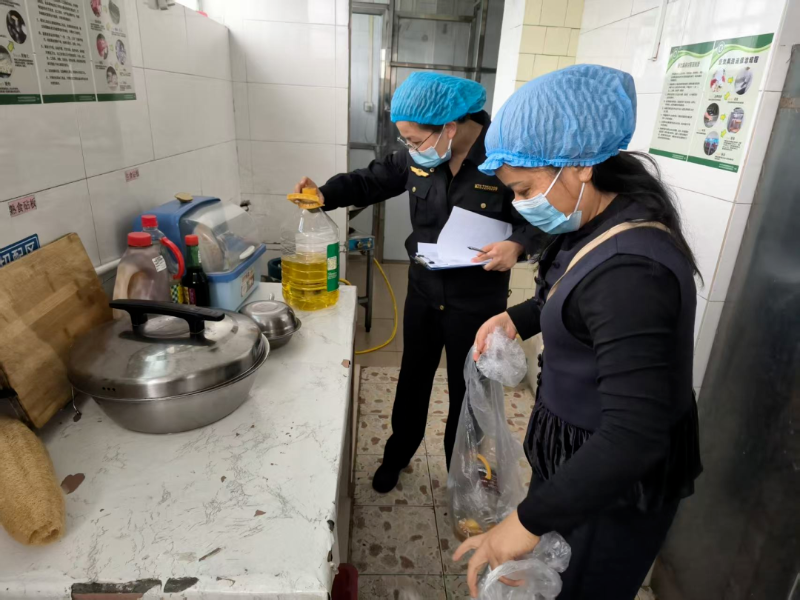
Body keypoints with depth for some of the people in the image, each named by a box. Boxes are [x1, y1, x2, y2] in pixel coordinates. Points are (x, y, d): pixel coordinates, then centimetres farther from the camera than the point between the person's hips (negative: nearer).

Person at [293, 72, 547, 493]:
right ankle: (397, 455, 45)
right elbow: (373, 180, 5)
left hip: (477, 302, -4)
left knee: (467, 392, 14)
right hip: (423, 292, 4)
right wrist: (325, 195, -11)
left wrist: (517, 246, -31)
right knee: (412, 380, 20)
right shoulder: (419, 156, -6)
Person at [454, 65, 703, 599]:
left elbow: (634, 439, -35)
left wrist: (529, 520, -29)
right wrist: (517, 319, -1)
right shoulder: (598, 223, -4)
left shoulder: (631, 271, -33)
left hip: (617, 483, -8)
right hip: (575, 451, 8)